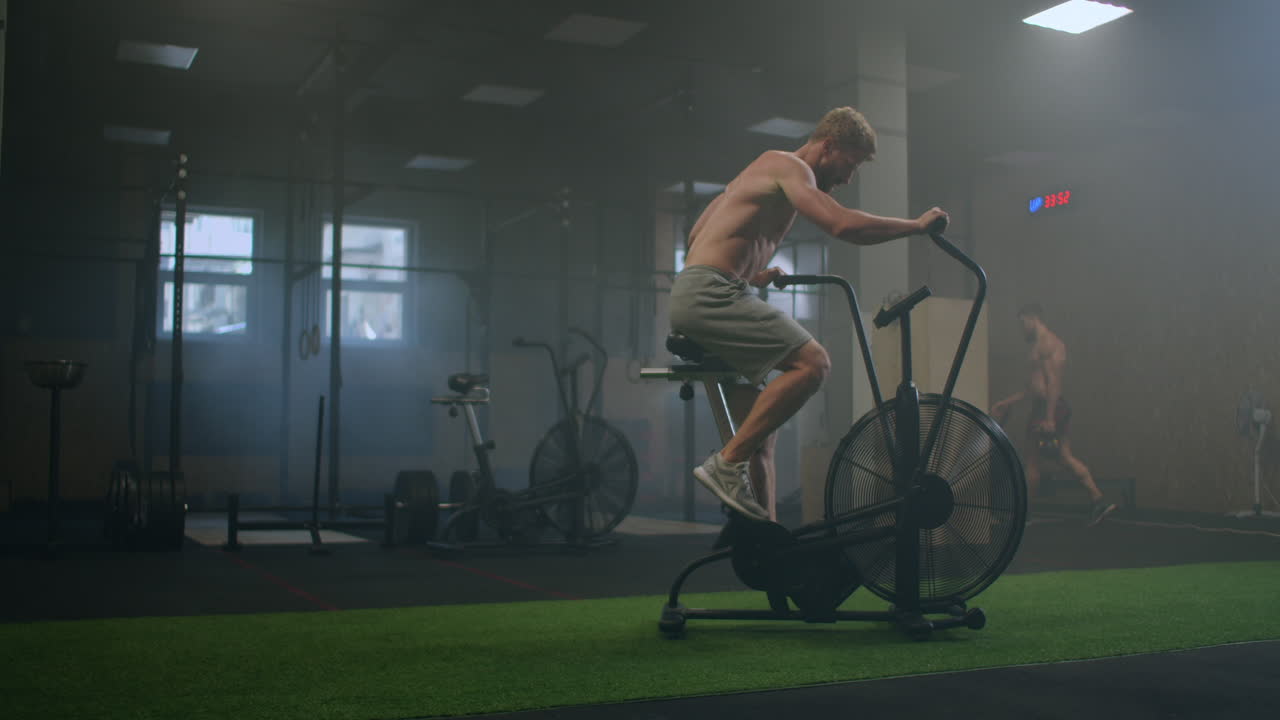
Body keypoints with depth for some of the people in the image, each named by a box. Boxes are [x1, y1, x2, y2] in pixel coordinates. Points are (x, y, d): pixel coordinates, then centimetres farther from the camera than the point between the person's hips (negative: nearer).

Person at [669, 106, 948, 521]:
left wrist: (753, 274, 31)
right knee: (812, 362, -22)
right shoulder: (789, 166, -4)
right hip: (708, 294, -10)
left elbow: (697, 235, 31)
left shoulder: (767, 170, 26)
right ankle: (727, 464, -18)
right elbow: (843, 225, -20)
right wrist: (918, 225, -9)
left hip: (693, 299, 10)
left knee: (760, 433, 8)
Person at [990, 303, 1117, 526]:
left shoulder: (1048, 344, -12)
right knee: (1066, 456, 6)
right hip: (1057, 408, 9)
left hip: (1047, 408, -9)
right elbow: (1034, 385, 29)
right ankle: (1098, 500, -1)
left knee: (1033, 460, 0)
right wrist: (1007, 402, 31)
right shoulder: (1044, 344, 20)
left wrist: (1049, 418, -25)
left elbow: (1054, 381, -20)